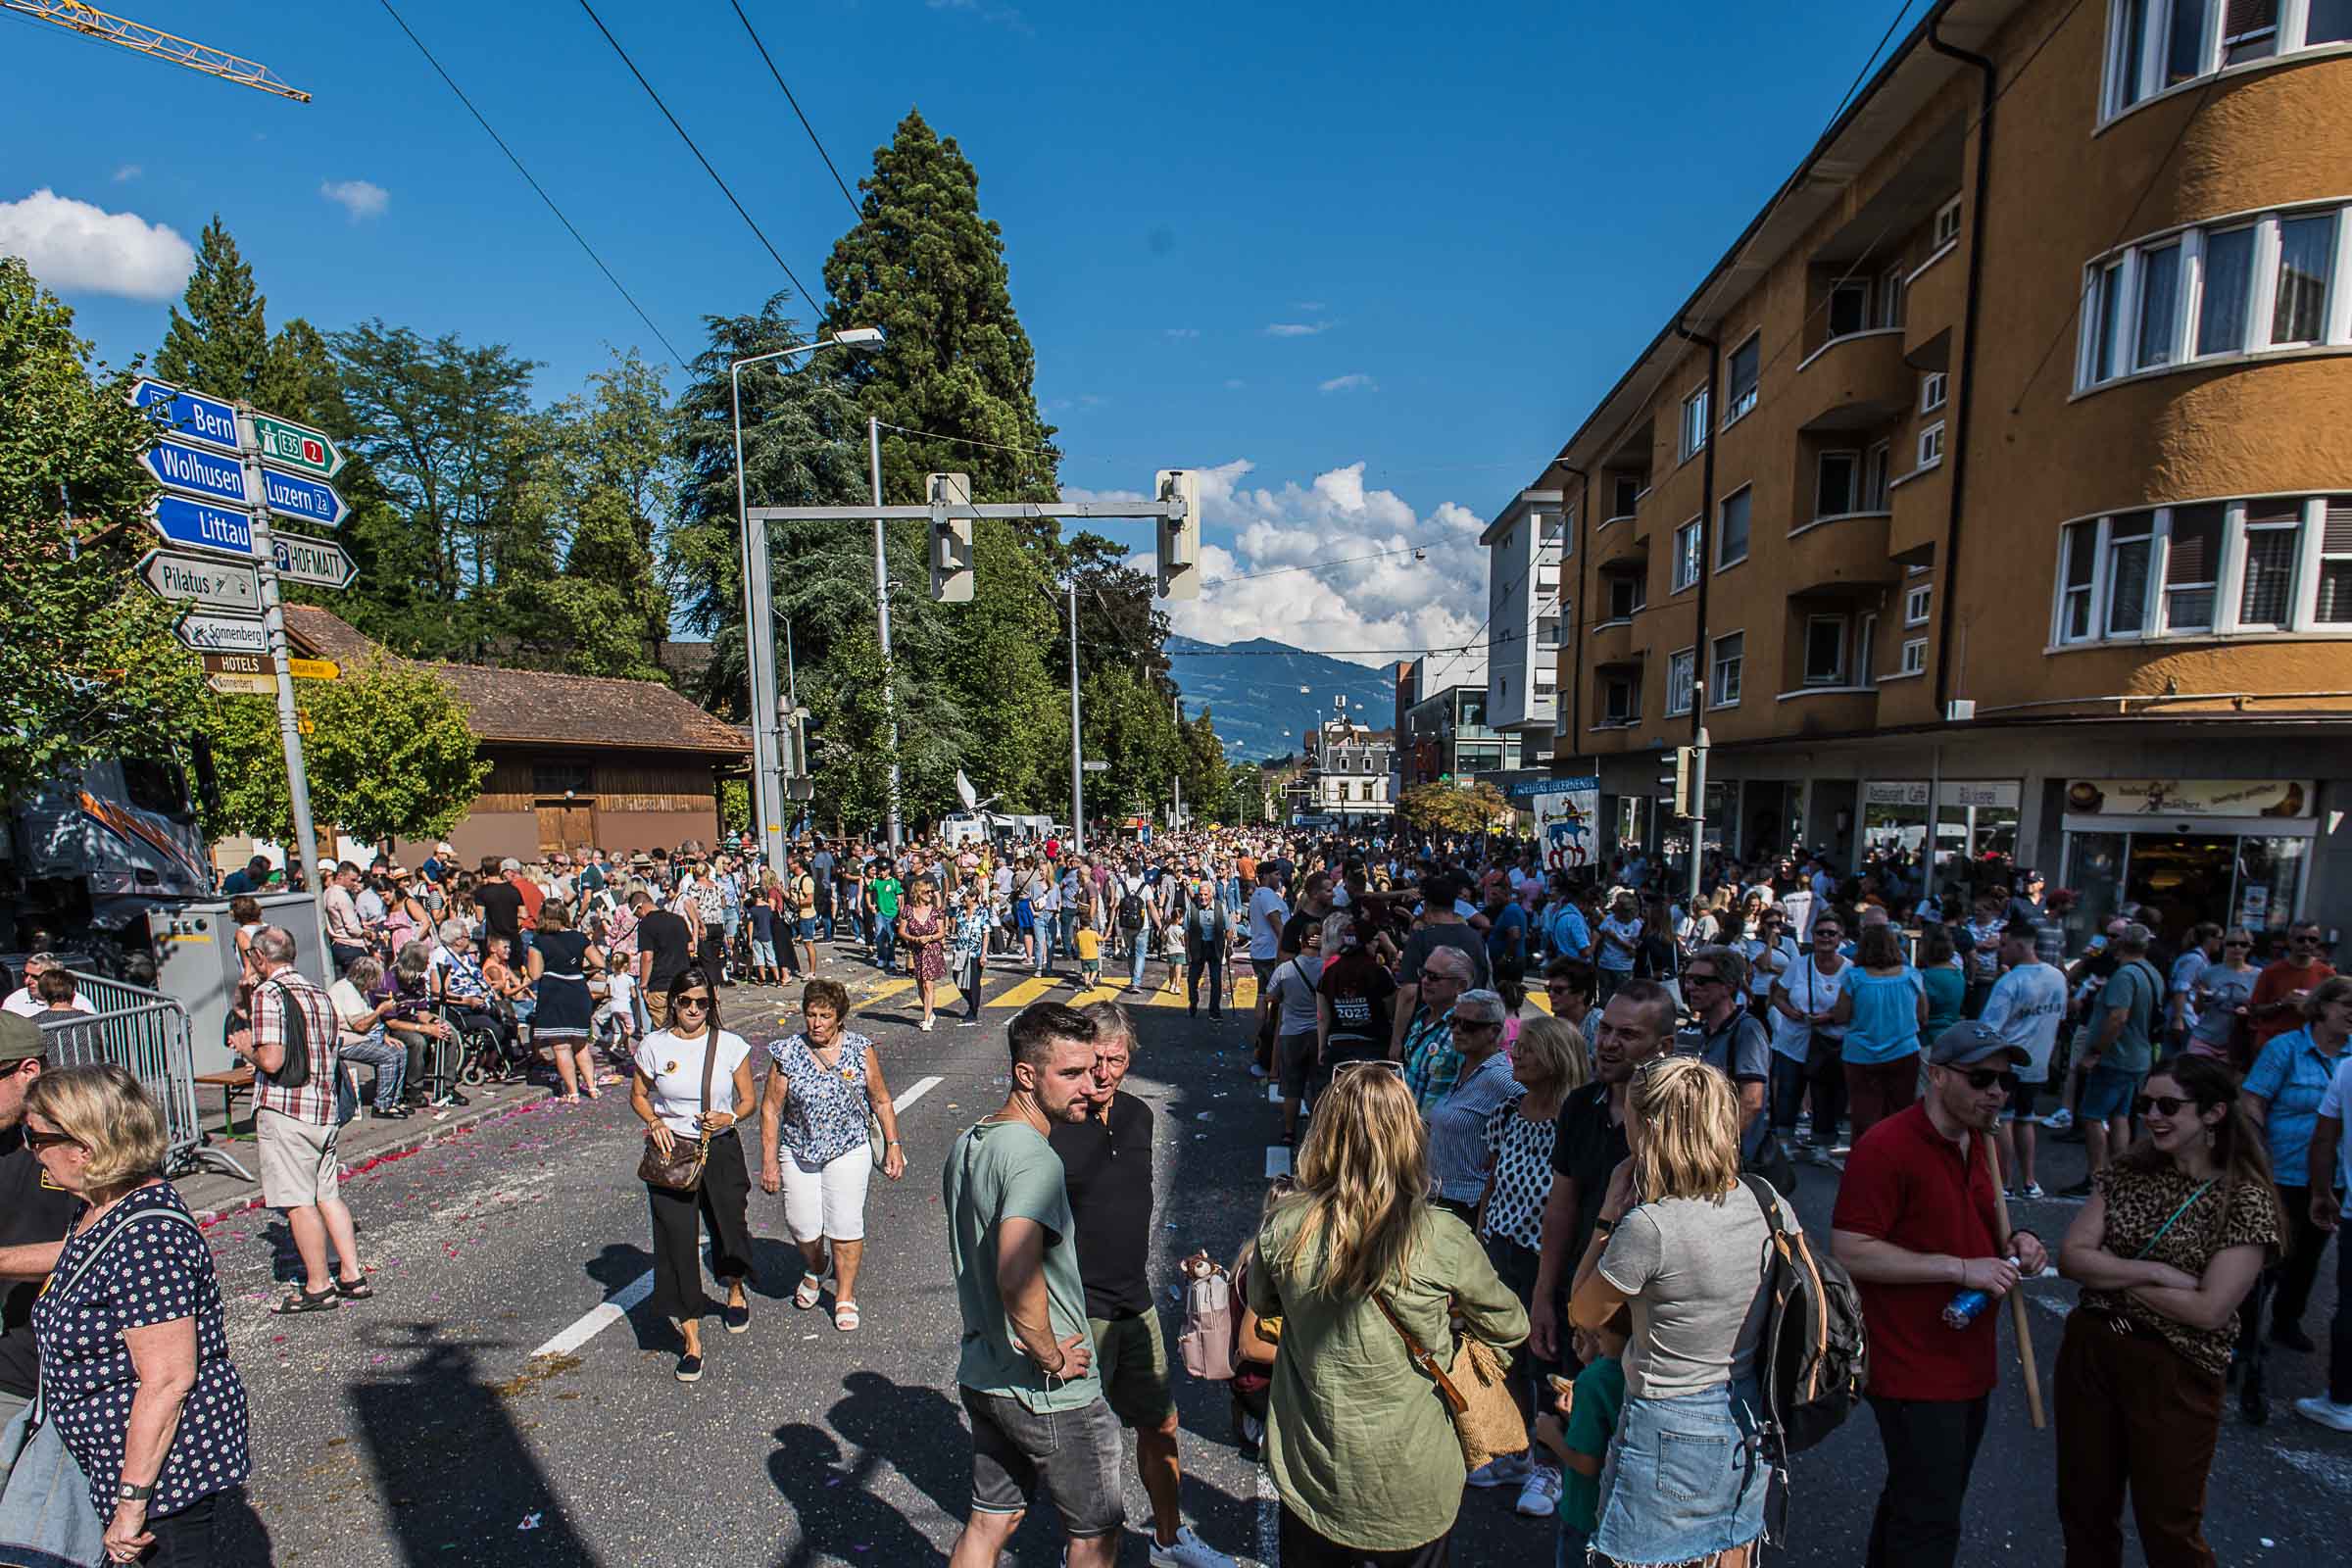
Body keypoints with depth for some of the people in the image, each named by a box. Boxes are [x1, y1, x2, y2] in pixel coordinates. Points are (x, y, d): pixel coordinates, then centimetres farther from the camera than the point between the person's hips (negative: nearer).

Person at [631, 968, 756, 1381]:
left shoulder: (731, 1046, -6)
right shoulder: (653, 1046, -5)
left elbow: (747, 1100, 2)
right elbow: (638, 1095, 8)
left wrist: (729, 1118, -18)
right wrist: (654, 1122, -10)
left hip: (720, 1150, 0)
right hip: (670, 1151, 0)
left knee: (727, 1226, 14)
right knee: (677, 1242, -2)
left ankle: (735, 1293, 47)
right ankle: (692, 1341, 11)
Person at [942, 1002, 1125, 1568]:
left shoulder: (967, 1143, 1)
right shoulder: (1034, 1157, -29)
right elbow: (1017, 1278, -41)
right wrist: (1053, 1359, -25)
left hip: (983, 1376, 8)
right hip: (1052, 1395, -8)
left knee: (990, 1521, 23)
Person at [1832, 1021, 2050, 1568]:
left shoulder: (1975, 1143, 8)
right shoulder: (1885, 1147, -22)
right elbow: (1850, 1252, -24)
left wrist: (2014, 1241, 2)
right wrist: (1961, 1268, -23)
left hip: (1969, 1363, 9)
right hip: (1913, 1373, -9)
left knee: (1912, 1502, 23)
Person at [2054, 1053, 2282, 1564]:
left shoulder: (2245, 1199, -11)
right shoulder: (2127, 1173, 1)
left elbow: (2209, 1310, -17)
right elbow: (2070, 1257, -5)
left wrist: (2110, 1276, -11)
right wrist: (2158, 1273, -17)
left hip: (2173, 1374, -4)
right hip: (2089, 1351, 4)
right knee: (2083, 1508, 17)